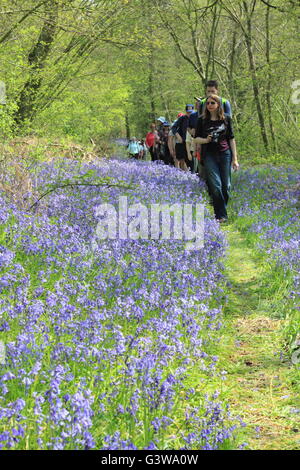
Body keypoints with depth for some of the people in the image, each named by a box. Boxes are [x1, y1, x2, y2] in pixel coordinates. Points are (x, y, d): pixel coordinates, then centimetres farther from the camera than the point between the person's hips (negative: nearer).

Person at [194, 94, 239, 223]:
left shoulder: (226, 118, 5)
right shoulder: (202, 120, 3)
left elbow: (231, 139, 8)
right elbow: (196, 139, 8)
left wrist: (235, 159, 5)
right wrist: (206, 140, -15)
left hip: (225, 154, 1)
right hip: (209, 155, -1)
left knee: (226, 186, 0)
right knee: (216, 185, -11)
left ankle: (222, 209, 18)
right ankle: (221, 215, -6)